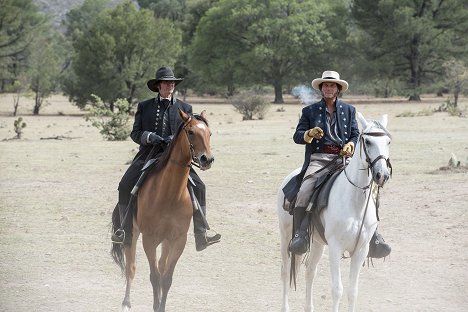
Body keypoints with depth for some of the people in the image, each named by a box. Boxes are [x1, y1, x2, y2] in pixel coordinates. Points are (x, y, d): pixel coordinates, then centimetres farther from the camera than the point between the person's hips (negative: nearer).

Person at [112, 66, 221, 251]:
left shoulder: (184, 108, 11)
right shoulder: (144, 107, 11)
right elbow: (135, 133, 7)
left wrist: (175, 139, -13)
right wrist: (150, 137, -14)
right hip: (148, 155, 0)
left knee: (198, 187, -18)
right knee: (125, 187, -16)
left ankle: (201, 237, -16)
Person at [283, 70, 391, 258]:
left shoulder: (349, 110, 19)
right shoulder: (310, 111, 14)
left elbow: (356, 135, 14)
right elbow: (297, 136, 7)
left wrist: (351, 144, -10)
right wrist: (309, 134, -16)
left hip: (343, 159, 1)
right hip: (318, 158, -1)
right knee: (304, 192, -27)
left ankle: (372, 236, -12)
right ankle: (300, 234, -26)